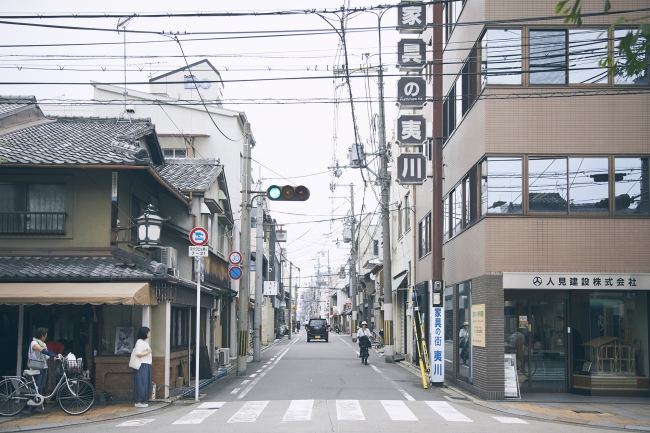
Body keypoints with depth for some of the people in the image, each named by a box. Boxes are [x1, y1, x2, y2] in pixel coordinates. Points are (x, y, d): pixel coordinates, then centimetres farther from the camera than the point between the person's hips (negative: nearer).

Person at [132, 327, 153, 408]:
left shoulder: (145, 342, 18)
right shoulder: (139, 342, -13)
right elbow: (138, 354, -21)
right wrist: (148, 352, -14)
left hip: (146, 366, 10)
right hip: (141, 366, -10)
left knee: (146, 383, 9)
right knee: (141, 382, -8)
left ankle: (141, 401, 13)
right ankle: (138, 401, -6)